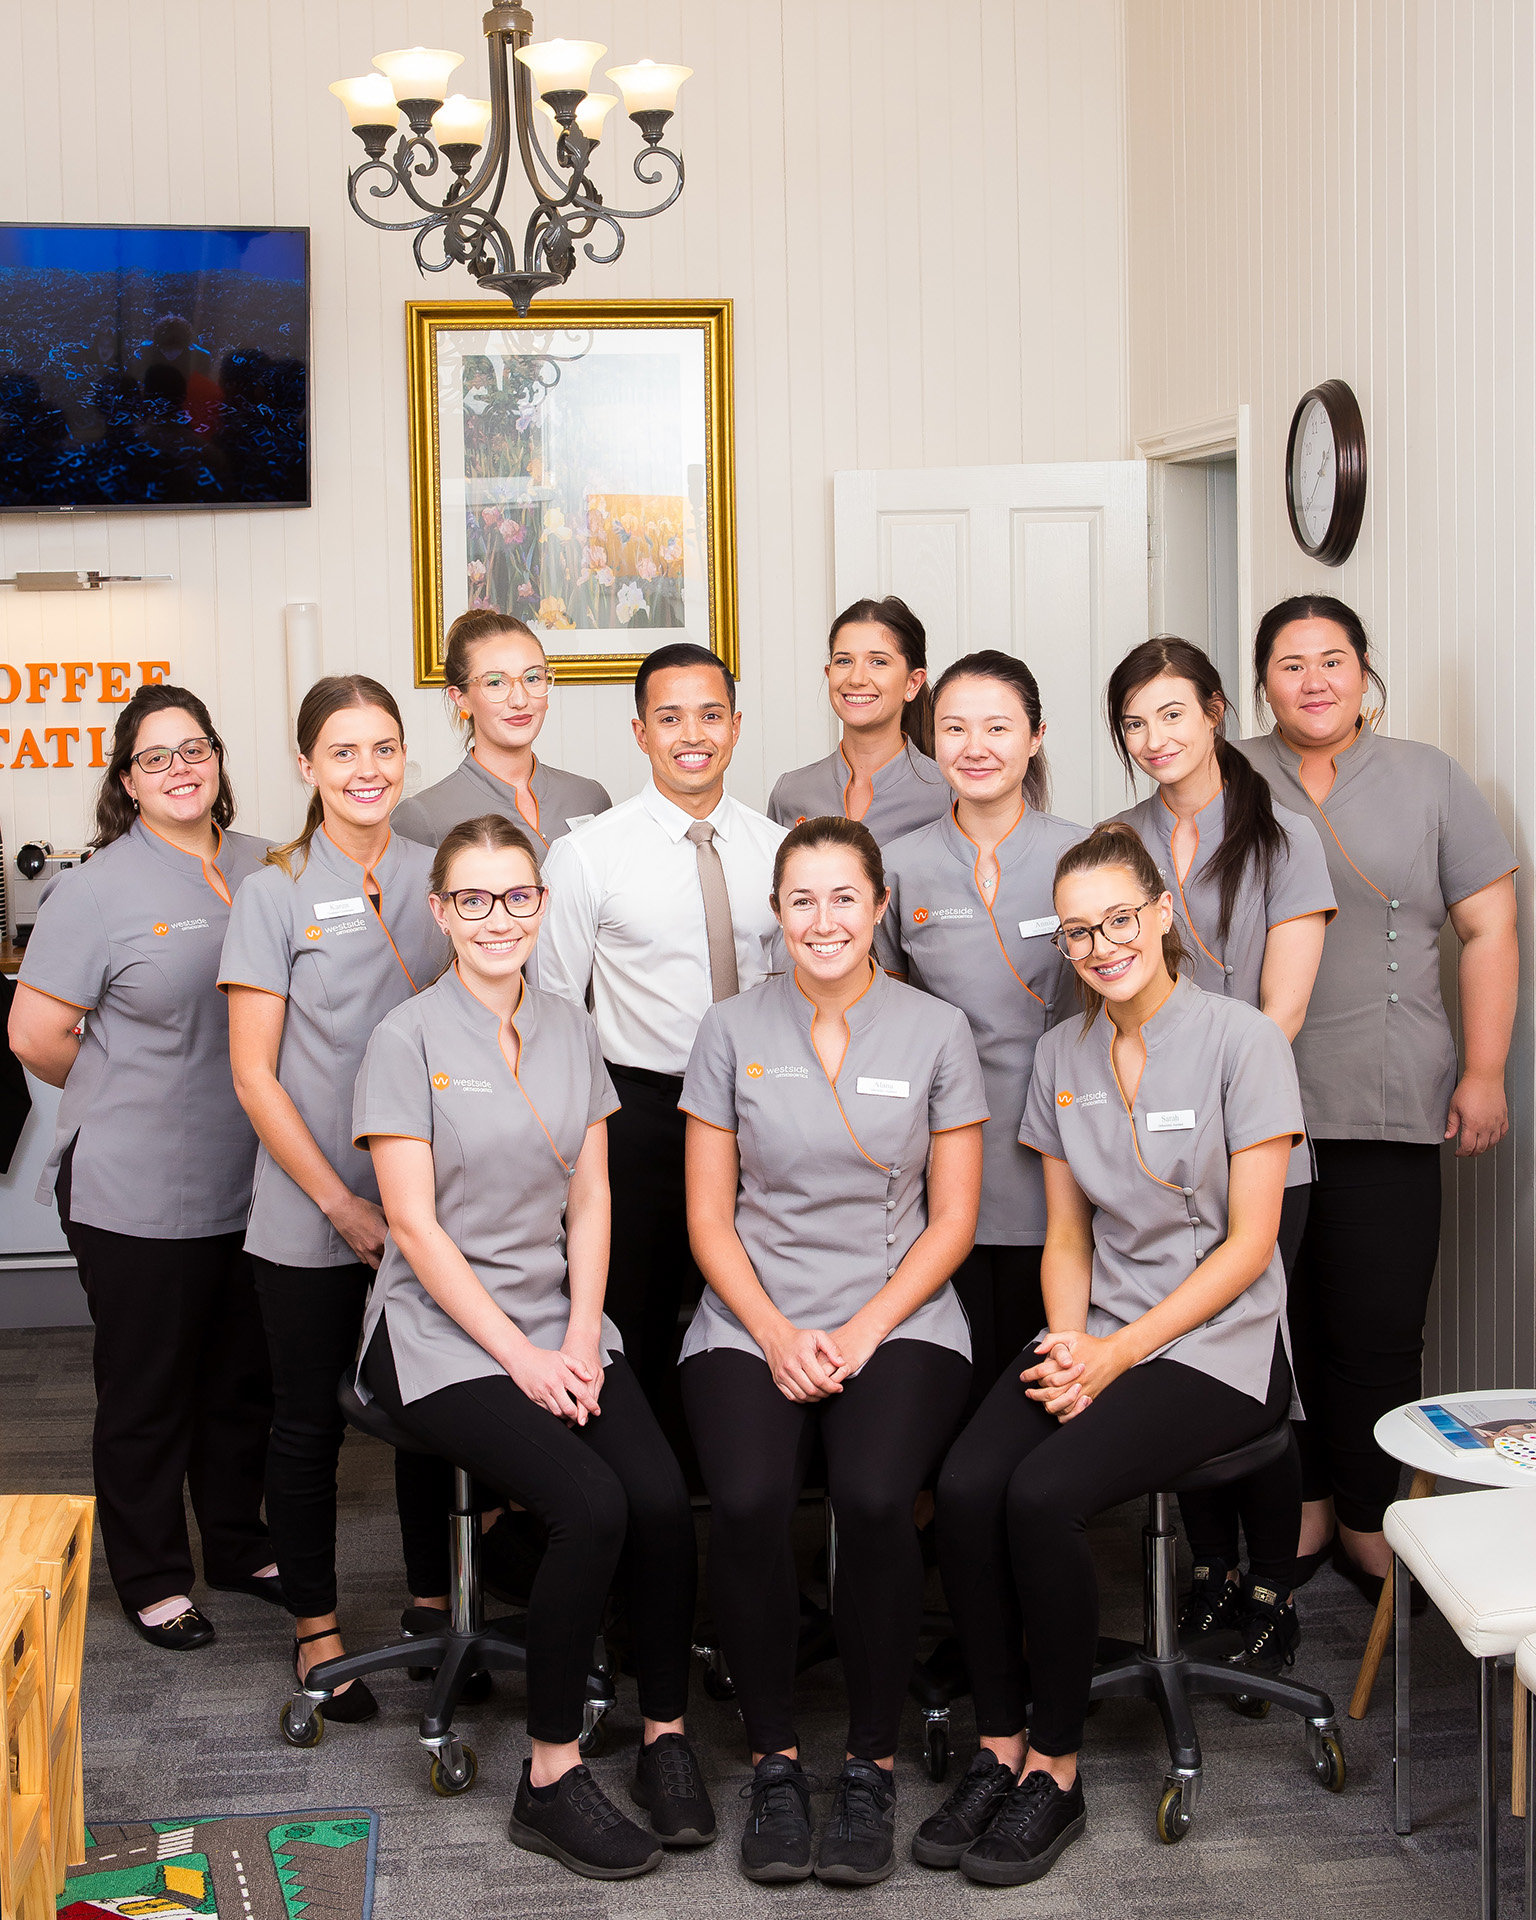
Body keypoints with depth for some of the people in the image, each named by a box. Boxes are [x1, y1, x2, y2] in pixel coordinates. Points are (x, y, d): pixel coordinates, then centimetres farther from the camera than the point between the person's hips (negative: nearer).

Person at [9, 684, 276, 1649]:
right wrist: (131, 1097, 0)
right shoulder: (100, 889, -10)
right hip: (140, 1196, -5)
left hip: (250, 1185, 5)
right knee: (148, 1389, 8)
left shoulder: (265, 869, 6)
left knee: (246, 1378, 18)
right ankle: (153, 1579, 23)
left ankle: (239, 1543, 36)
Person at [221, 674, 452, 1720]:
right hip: (311, 1215, -3)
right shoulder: (275, 894, -6)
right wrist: (344, 1204, -11)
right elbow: (254, 1075, -7)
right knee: (312, 1419, 8)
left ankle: (434, 1607, 28)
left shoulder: (438, 877, 4)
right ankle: (316, 1625, 24)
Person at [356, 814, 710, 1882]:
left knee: (663, 1497, -21)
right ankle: (551, 1780, -12)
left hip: (560, 1321, 5)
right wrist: (521, 1357, -13)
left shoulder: (572, 1033, 11)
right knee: (593, 1506, -26)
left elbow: (590, 1203, 11)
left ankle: (667, 1739, 0)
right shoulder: (409, 1039, -5)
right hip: (442, 1335, -4)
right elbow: (417, 1225, -9)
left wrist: (579, 1341, -4)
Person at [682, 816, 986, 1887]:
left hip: (900, 1317, -1)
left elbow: (953, 1220, 5)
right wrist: (779, 1337, -9)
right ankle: (776, 1765, -8)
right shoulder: (733, 1032, 6)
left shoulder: (937, 1032, 4)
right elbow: (710, 1217, 6)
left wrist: (862, 1332, -8)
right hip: (753, 1319, 1)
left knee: (875, 1496, -30)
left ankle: (873, 1768, -10)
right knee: (748, 1501, -28)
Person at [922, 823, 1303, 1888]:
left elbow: (1248, 1243, -9)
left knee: (1044, 1491, -28)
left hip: (1218, 1342, -5)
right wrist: (1069, 1341, -6)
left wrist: (1118, 1353, -14)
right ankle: (999, 1749, -9)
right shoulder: (1063, 1054, 10)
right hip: (1101, 1332, 5)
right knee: (967, 1484, -23)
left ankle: (1055, 1769, -11)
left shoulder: (1243, 1040, -7)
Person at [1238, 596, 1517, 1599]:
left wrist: (1483, 1073, 0)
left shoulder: (1429, 778, 8)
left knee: (1377, 1332, -2)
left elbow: (1490, 931, 7)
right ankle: (1302, 1510, 19)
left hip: (1387, 1109, -1)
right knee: (1277, 1322, 3)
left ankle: (1369, 1523, 13)